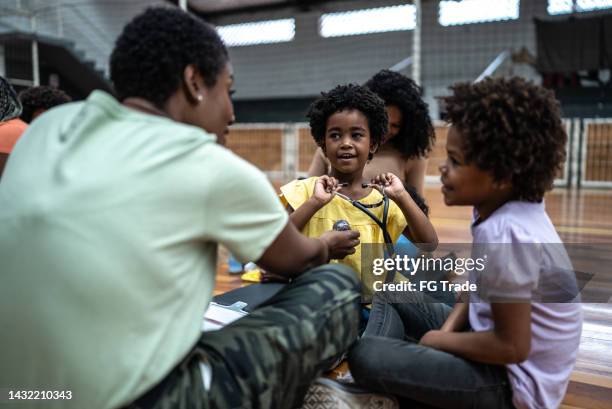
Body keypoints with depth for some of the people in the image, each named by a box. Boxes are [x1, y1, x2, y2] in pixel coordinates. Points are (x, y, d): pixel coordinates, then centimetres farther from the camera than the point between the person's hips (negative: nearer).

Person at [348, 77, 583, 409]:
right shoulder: (499, 209, -1)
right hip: (494, 344, 10)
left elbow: (512, 347, -25)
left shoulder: (504, 236, -29)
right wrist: (449, 329, -5)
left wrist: (440, 340, -11)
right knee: (389, 296, 15)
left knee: (365, 357, -25)